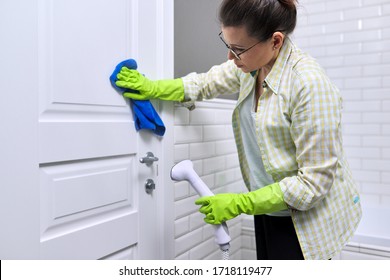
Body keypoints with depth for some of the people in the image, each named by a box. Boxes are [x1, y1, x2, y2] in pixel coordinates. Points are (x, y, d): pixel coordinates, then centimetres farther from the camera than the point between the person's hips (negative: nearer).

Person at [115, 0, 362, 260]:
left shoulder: (310, 83, -28)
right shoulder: (254, 62, -6)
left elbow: (315, 180, -24)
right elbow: (207, 83, 15)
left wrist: (239, 204, -22)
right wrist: (154, 88, 7)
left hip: (305, 219, -6)